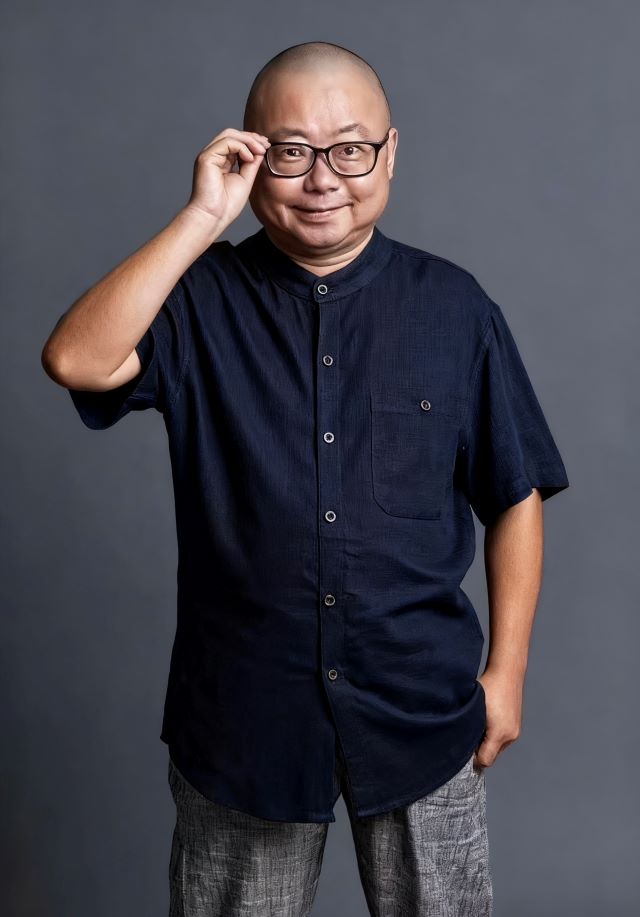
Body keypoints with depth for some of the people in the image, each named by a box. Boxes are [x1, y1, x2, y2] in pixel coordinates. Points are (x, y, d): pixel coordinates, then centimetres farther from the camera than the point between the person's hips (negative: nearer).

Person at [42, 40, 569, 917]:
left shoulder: (455, 308, -4)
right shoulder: (198, 298, -5)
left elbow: (514, 499, 1)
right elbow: (76, 360, -24)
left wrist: (506, 671, 0)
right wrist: (202, 219, -22)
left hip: (423, 712, 1)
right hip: (241, 713, 0)